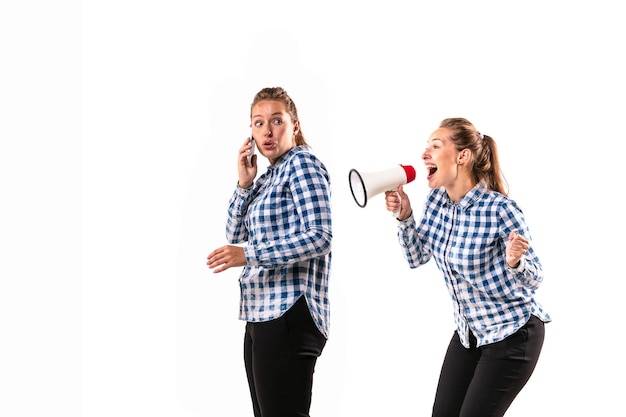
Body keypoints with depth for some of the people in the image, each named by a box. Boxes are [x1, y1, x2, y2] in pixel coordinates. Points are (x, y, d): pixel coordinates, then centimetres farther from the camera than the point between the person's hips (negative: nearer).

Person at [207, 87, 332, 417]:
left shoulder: (303, 163, -5)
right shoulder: (268, 178, 19)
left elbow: (320, 238, -16)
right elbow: (235, 235, 16)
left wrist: (250, 254, -21)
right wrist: (244, 183, 4)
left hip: (289, 313, -9)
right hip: (262, 314, 9)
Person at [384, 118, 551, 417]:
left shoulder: (500, 210, -24)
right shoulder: (436, 201, -4)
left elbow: (534, 280, -16)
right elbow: (417, 258, 8)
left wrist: (514, 261, -38)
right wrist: (404, 215, -6)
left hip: (512, 334, -7)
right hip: (468, 332, 7)